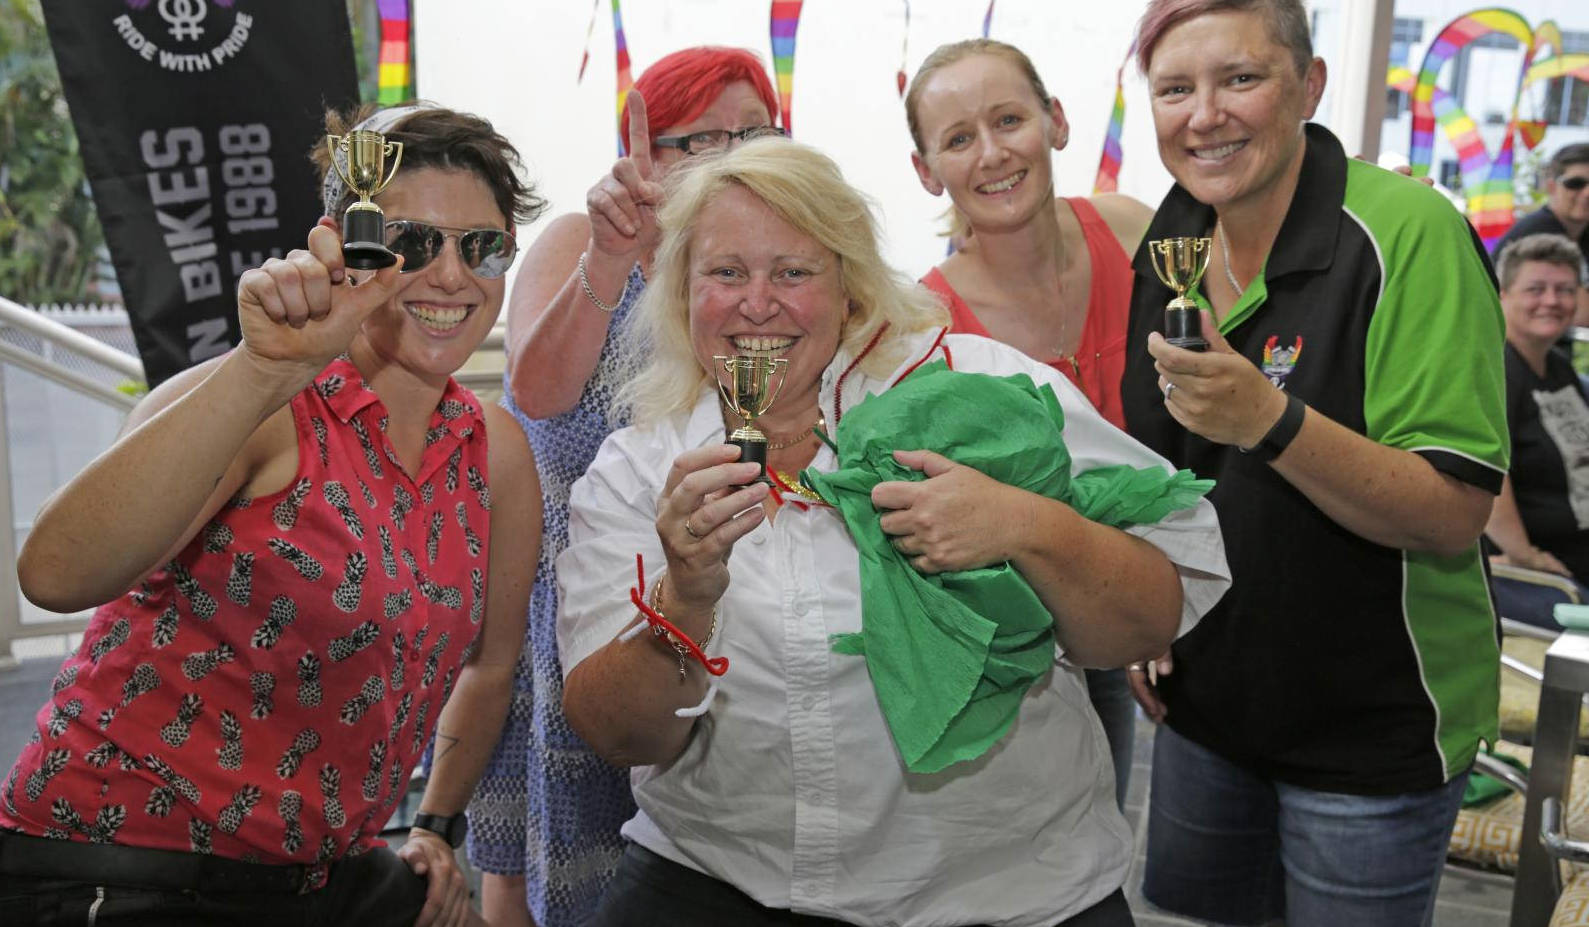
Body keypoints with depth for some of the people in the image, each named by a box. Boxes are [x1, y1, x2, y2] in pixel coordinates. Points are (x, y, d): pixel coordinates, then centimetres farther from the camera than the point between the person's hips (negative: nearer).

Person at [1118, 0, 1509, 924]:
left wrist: (1269, 420, -36)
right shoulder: (1169, 242, -1)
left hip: (1376, 732, -5)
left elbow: (1455, 516, -23)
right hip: (1203, 700, 6)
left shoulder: (1408, 232, -20)